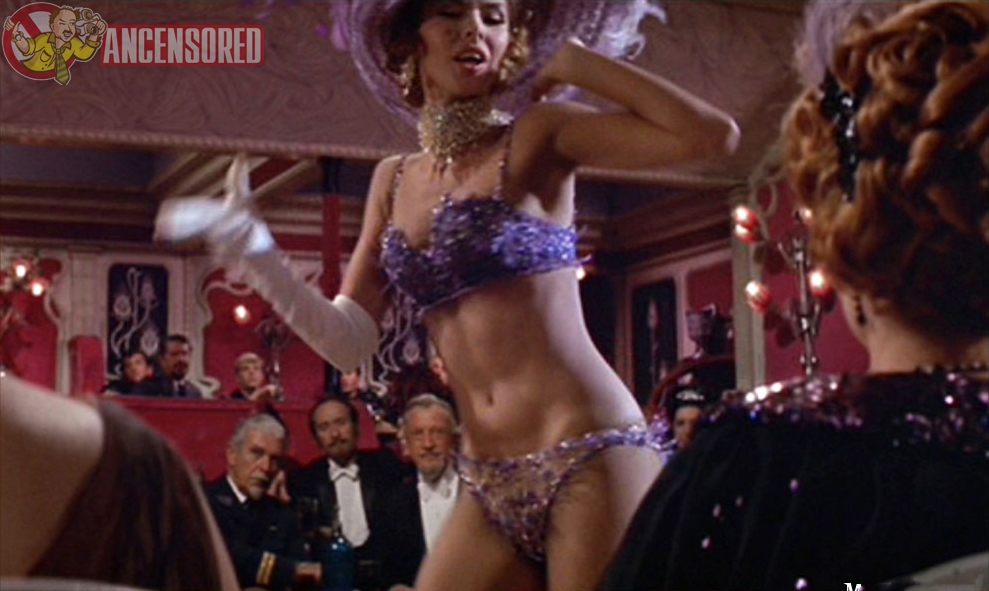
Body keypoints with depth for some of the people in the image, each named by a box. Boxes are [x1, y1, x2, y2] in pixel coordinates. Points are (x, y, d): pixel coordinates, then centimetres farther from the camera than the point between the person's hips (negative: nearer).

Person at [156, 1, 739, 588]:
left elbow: (713, 134, -11)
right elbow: (349, 341, 11)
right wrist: (251, 250, 0)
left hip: (588, 461, -5)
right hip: (490, 490, 5)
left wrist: (571, 60, -4)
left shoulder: (536, 137, -1)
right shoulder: (395, 180, 14)